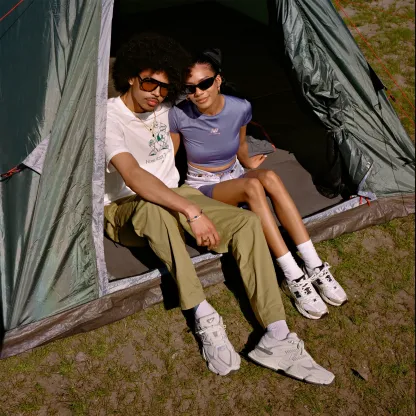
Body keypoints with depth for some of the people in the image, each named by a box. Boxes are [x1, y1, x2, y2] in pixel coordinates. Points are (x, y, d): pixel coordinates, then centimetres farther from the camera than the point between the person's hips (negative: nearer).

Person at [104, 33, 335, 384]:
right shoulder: (109, 117, -17)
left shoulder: (163, 110, 5)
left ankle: (277, 340, -22)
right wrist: (191, 211, -40)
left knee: (247, 222, -18)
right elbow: (133, 177, -33)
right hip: (127, 210, -6)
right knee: (154, 208, -44)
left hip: (173, 197, 6)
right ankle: (205, 319, -31)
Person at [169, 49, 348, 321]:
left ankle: (315, 268, -32)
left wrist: (248, 164, 22)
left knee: (269, 177, -33)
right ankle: (294, 278, -36)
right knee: (253, 185, -36)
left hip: (235, 177, 3)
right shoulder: (179, 116, -18)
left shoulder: (240, 109, -11)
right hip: (203, 188, -3)